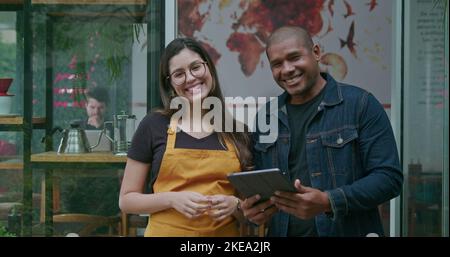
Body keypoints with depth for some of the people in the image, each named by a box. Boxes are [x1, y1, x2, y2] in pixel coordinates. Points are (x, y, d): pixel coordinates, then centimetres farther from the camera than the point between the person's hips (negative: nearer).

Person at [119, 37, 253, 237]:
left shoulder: (236, 131, 2)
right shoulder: (153, 126, -3)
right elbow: (126, 200, -1)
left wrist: (235, 205, -12)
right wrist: (172, 199, -16)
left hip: (225, 232, 2)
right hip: (167, 231, -2)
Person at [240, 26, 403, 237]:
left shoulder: (359, 104, -8)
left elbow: (389, 177, -14)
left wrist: (328, 202, -26)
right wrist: (252, 209, -10)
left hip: (346, 231, -4)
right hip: (281, 231, 4)